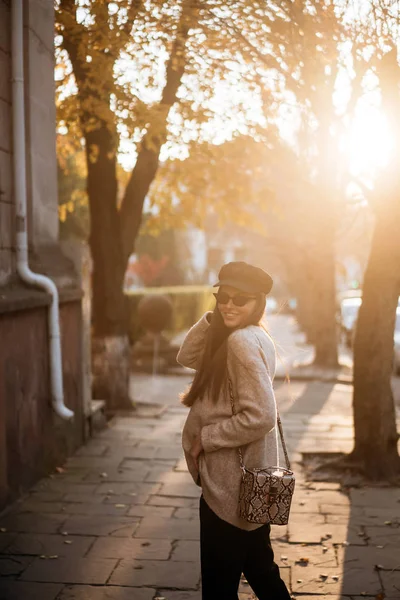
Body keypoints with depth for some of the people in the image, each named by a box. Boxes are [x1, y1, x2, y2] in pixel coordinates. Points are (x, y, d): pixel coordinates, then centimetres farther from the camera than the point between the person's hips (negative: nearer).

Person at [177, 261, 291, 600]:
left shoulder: (242, 341, -20)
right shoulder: (252, 337, 10)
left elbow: (261, 416, -27)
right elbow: (188, 357, 12)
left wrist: (205, 438, -16)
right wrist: (212, 318, -1)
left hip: (233, 481, -10)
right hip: (248, 476, 10)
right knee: (259, 568, 21)